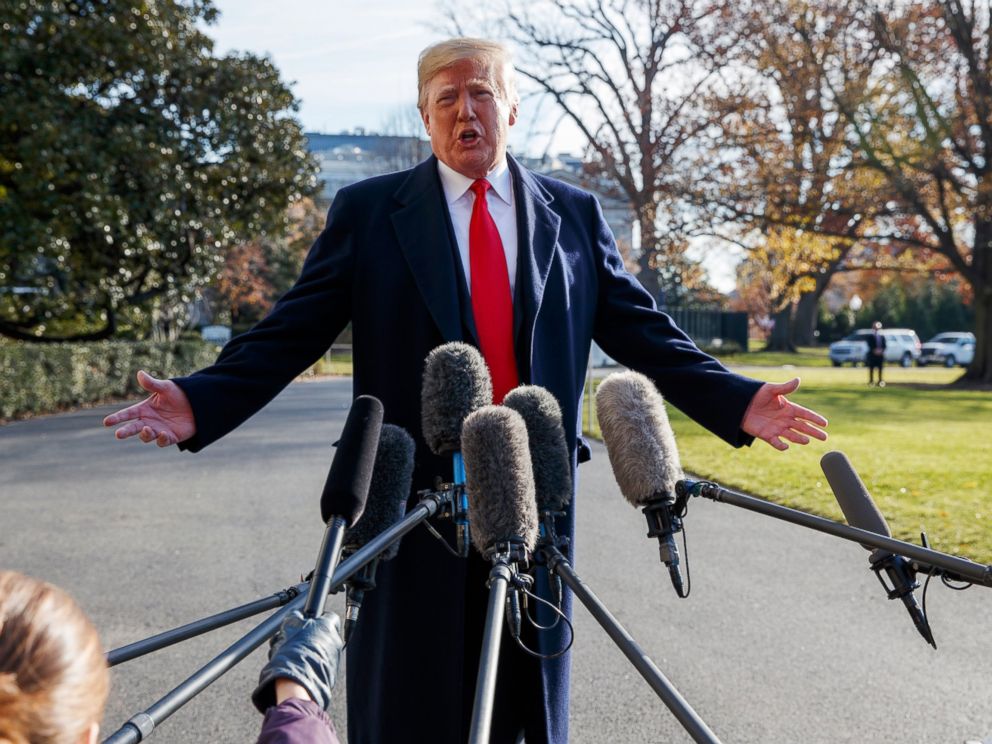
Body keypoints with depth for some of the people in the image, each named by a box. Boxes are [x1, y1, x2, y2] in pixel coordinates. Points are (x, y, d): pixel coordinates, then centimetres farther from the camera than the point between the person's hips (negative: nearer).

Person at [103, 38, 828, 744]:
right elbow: (290, 332, -2)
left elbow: (643, 330, 8)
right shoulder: (368, 210, 2)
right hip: (413, 496, -2)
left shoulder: (575, 215, 9)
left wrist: (735, 401, -4)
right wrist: (199, 401, -17)